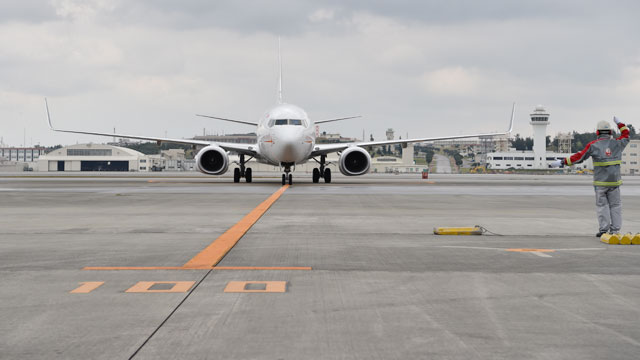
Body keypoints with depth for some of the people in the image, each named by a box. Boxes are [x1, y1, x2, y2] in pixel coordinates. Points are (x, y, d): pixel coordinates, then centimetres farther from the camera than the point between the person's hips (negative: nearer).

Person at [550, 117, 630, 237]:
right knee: (615, 205, 8)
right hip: (614, 181, 2)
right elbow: (626, 135, 25)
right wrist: (619, 123, 37)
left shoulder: (593, 145, -4)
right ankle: (615, 230, 5)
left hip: (600, 182, -2)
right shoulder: (617, 143, 4)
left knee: (602, 205, 5)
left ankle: (603, 229, -1)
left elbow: (579, 157, -6)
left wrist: (562, 162, -2)